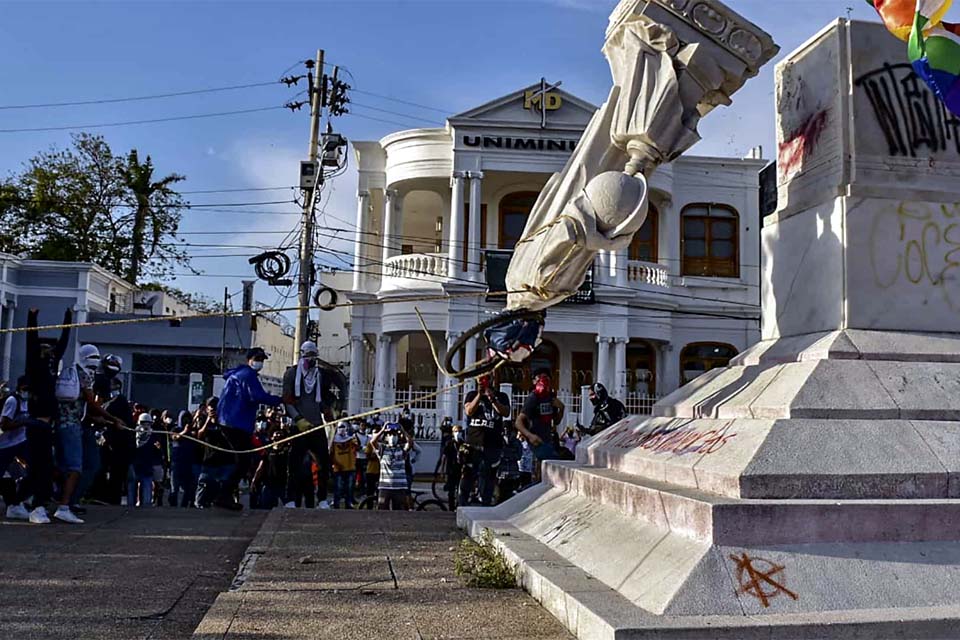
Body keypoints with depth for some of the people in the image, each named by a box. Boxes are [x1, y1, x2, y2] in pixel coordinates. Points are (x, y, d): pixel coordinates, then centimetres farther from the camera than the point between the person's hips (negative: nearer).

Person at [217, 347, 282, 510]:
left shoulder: (237, 374, 23)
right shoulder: (248, 375, -9)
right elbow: (258, 396, -24)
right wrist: (281, 400, -19)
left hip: (229, 422, 11)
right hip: (238, 424, -11)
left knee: (242, 460, 16)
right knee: (244, 461, -9)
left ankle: (226, 495, 17)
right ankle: (225, 495, -10)